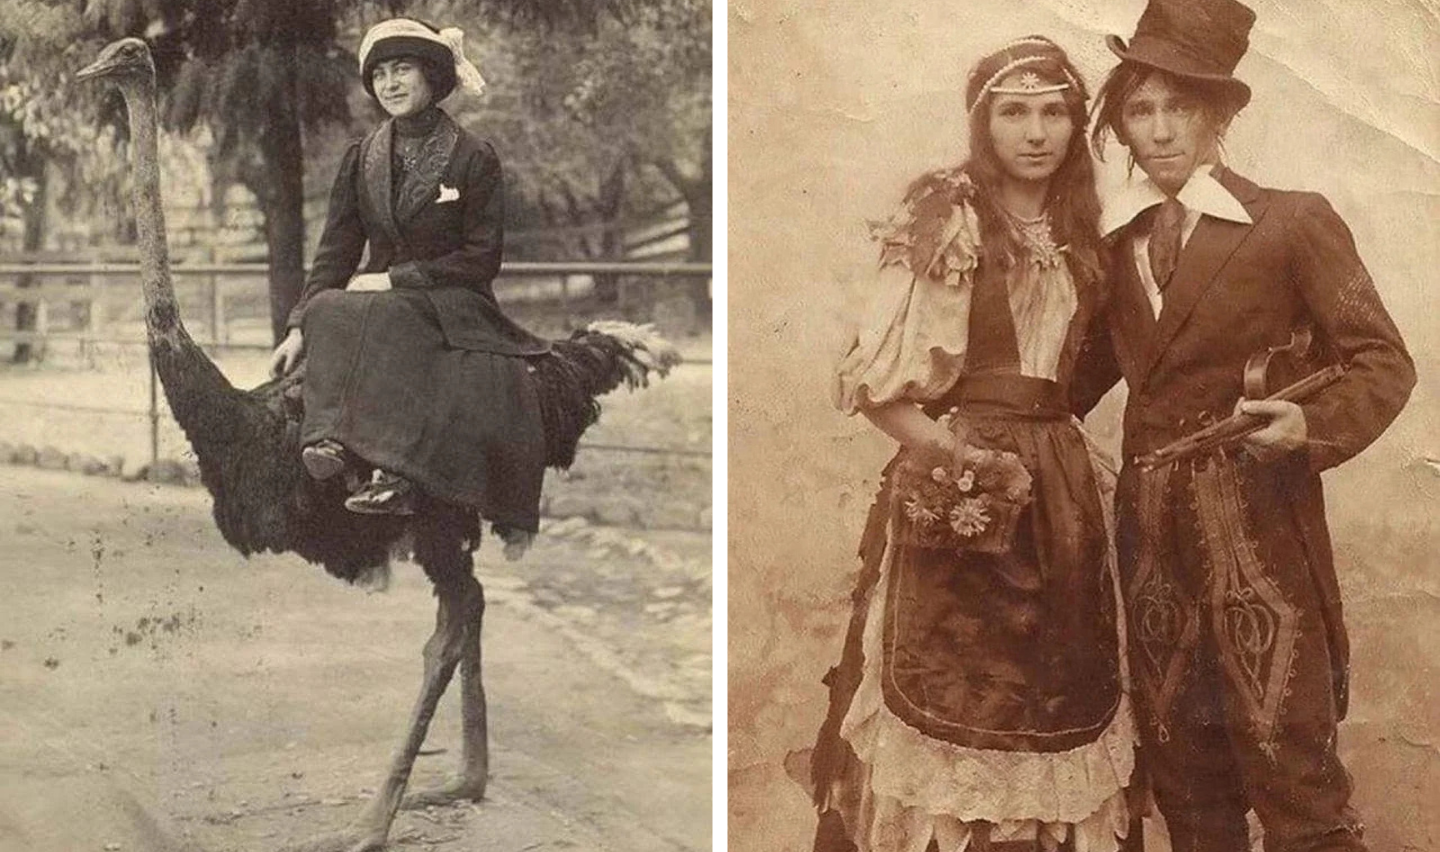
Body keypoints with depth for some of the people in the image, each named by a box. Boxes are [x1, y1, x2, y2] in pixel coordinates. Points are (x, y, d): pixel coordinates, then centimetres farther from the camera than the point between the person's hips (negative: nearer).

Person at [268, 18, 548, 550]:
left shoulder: (474, 159, 0)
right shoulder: (362, 159, 13)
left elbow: (482, 260, -5)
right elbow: (335, 252, 9)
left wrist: (395, 279, -13)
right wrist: (300, 327, -4)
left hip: (452, 305, -4)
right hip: (379, 301, 4)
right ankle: (394, 475, -44)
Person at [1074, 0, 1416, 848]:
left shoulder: (1294, 223, -4)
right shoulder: (1114, 240, 10)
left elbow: (1383, 360, -4)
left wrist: (1314, 425, -22)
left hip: (1259, 527, -5)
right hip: (1151, 528, 5)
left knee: (1290, 769, -7)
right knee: (1183, 773, 12)